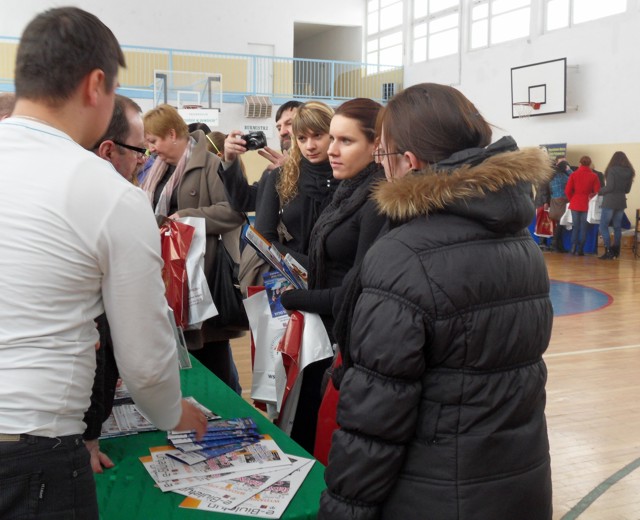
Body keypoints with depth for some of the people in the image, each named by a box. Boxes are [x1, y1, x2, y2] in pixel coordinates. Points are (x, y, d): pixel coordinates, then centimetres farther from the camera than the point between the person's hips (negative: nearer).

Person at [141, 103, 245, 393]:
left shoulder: (210, 164, -14)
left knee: (211, 351, 2)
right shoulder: (161, 168, 15)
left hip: (205, 273, -8)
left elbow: (234, 211, -23)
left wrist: (187, 217, -22)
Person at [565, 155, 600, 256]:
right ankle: (580, 249, 4)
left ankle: (573, 247, 3)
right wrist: (589, 196, 12)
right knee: (584, 228, 6)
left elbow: (567, 191, -6)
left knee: (575, 227, 12)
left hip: (575, 204, 1)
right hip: (587, 205, -1)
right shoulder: (594, 176, -5)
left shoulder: (574, 175, -4)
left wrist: (572, 199, 10)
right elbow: (597, 191, -6)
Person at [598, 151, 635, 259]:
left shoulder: (612, 170, -12)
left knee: (603, 226, -2)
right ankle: (615, 251, 19)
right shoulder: (629, 172, 6)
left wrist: (600, 191, -1)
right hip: (621, 202, 6)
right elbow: (627, 189, 12)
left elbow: (609, 187, -17)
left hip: (610, 202, -6)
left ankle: (608, 251, -10)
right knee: (617, 227, 14)